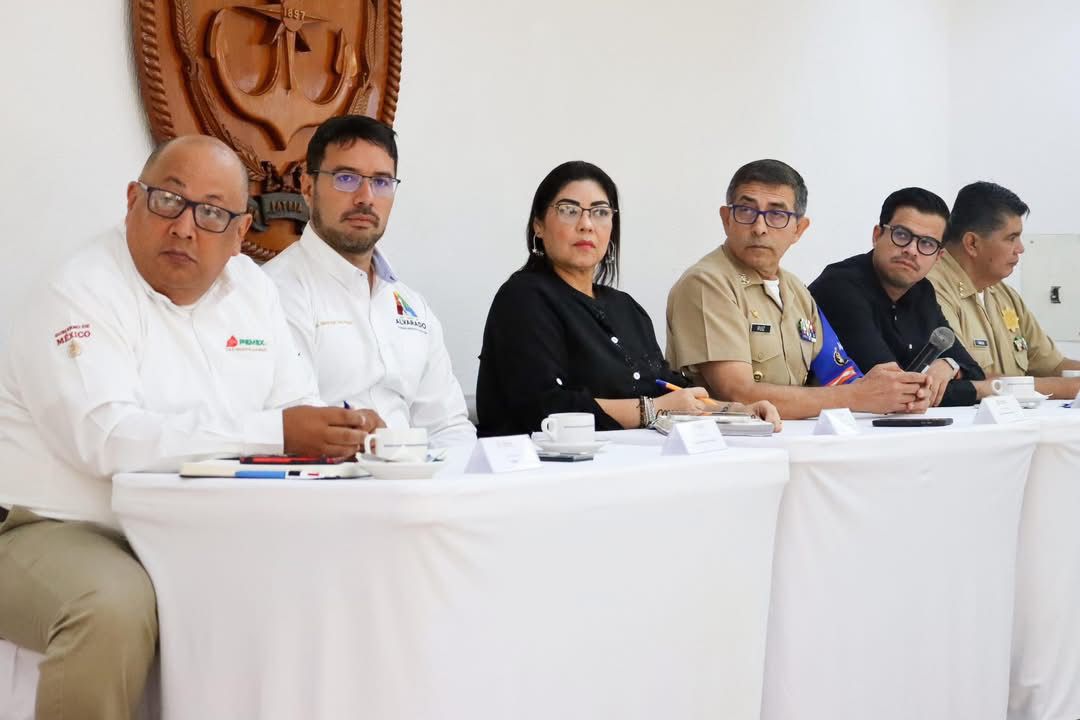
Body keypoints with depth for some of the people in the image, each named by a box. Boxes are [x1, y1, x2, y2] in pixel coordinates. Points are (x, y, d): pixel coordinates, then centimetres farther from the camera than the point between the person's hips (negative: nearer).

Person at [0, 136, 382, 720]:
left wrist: (338, 431, -17)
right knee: (116, 607, -35)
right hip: (57, 529, -6)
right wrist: (275, 433, -30)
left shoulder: (251, 288, 8)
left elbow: (298, 406, 8)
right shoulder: (81, 293, -13)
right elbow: (107, 438, -28)